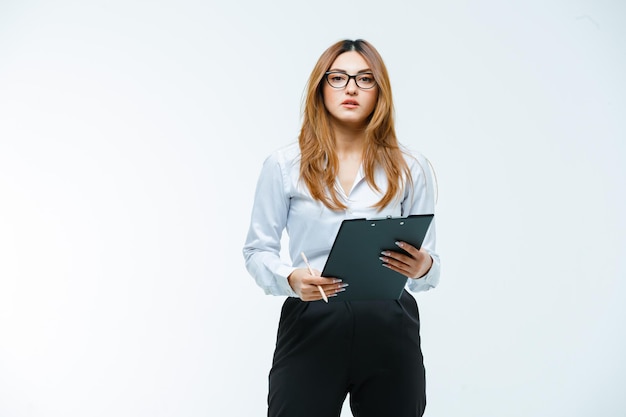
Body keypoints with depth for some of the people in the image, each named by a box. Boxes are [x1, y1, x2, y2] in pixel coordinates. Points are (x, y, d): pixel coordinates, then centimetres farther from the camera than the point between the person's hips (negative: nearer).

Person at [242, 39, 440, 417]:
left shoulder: (411, 169, 8)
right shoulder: (284, 166, 4)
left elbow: (429, 262, 8)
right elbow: (258, 250, 5)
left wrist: (422, 268, -15)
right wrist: (291, 279, -15)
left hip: (390, 332, 2)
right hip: (311, 326, -1)